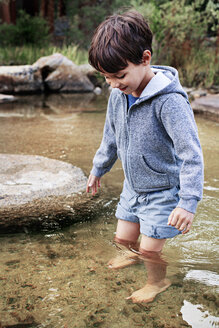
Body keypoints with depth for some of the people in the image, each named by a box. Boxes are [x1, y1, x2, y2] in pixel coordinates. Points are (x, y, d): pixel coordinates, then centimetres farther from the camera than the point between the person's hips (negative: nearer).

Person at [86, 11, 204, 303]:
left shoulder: (169, 100, -29)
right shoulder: (119, 94, -5)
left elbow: (191, 153, -30)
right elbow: (111, 137, 12)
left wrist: (188, 202, -34)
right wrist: (98, 169, 22)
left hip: (163, 191, -6)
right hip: (132, 187, 7)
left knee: (150, 249, 2)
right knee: (123, 237, 18)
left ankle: (158, 281, 34)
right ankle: (134, 253, 53)